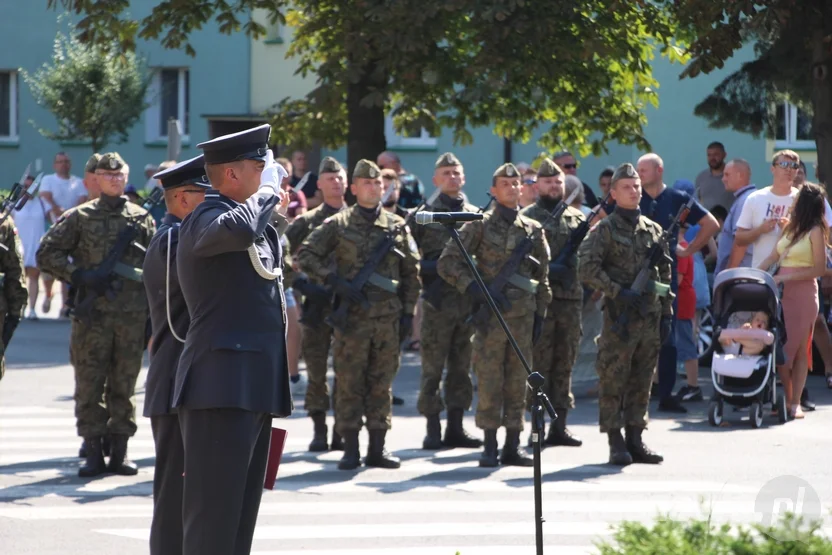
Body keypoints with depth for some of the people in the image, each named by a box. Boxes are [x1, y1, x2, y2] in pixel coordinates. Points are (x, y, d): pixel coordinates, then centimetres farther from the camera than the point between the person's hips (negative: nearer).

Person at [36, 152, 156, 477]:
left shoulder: (143, 218, 10)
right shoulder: (79, 217, 4)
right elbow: (46, 254, 3)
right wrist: (79, 276, -11)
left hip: (132, 316, 1)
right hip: (92, 314, -1)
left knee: (124, 386, 4)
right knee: (89, 386, -1)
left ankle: (119, 451, 10)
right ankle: (93, 452, 5)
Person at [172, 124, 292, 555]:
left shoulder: (259, 225, 21)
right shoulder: (206, 217, -9)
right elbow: (239, 229, -33)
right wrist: (268, 189, -17)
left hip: (255, 390, 10)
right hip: (223, 390, -10)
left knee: (242, 514, 13)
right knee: (213, 518, -10)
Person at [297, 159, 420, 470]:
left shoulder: (397, 226, 10)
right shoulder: (337, 225, 2)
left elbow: (411, 272, 13)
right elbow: (305, 256, 0)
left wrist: (408, 313, 7)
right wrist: (335, 280, -11)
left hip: (388, 316, 3)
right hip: (352, 315, -3)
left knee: (382, 383, 6)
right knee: (349, 383, -1)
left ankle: (377, 448, 12)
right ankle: (350, 449, 5)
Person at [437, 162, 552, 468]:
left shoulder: (533, 229, 12)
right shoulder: (479, 225, 0)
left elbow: (542, 277, 16)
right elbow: (447, 262, -4)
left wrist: (540, 314, 10)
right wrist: (475, 290, -12)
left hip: (523, 315, 3)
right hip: (490, 314, -3)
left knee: (518, 382, 5)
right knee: (490, 382, -2)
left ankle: (513, 445, 11)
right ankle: (490, 446, 4)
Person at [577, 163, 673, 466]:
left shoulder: (654, 230, 13)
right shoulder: (604, 230, -3)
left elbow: (665, 274, 17)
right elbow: (587, 270, -11)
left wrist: (667, 314, 11)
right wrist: (619, 292, -17)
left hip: (650, 316, 5)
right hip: (618, 316, -5)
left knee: (642, 382, 9)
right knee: (613, 381, -3)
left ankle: (635, 439, 15)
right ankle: (615, 442, 1)